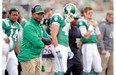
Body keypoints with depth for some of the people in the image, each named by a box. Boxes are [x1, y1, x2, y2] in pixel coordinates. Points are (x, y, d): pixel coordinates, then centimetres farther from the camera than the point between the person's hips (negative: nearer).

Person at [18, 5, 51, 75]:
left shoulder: (40, 27, 15)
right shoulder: (29, 26, -15)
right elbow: (37, 43, -24)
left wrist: (42, 39, -8)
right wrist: (43, 44, -2)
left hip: (38, 57, 9)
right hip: (28, 58, -9)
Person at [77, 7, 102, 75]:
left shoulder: (93, 22, 15)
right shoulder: (82, 22, -8)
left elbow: (98, 36, 20)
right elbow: (86, 36, -15)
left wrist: (96, 27, 7)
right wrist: (91, 26, -11)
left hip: (94, 46, 7)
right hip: (87, 46, -7)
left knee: (98, 69, 8)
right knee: (87, 69, -5)